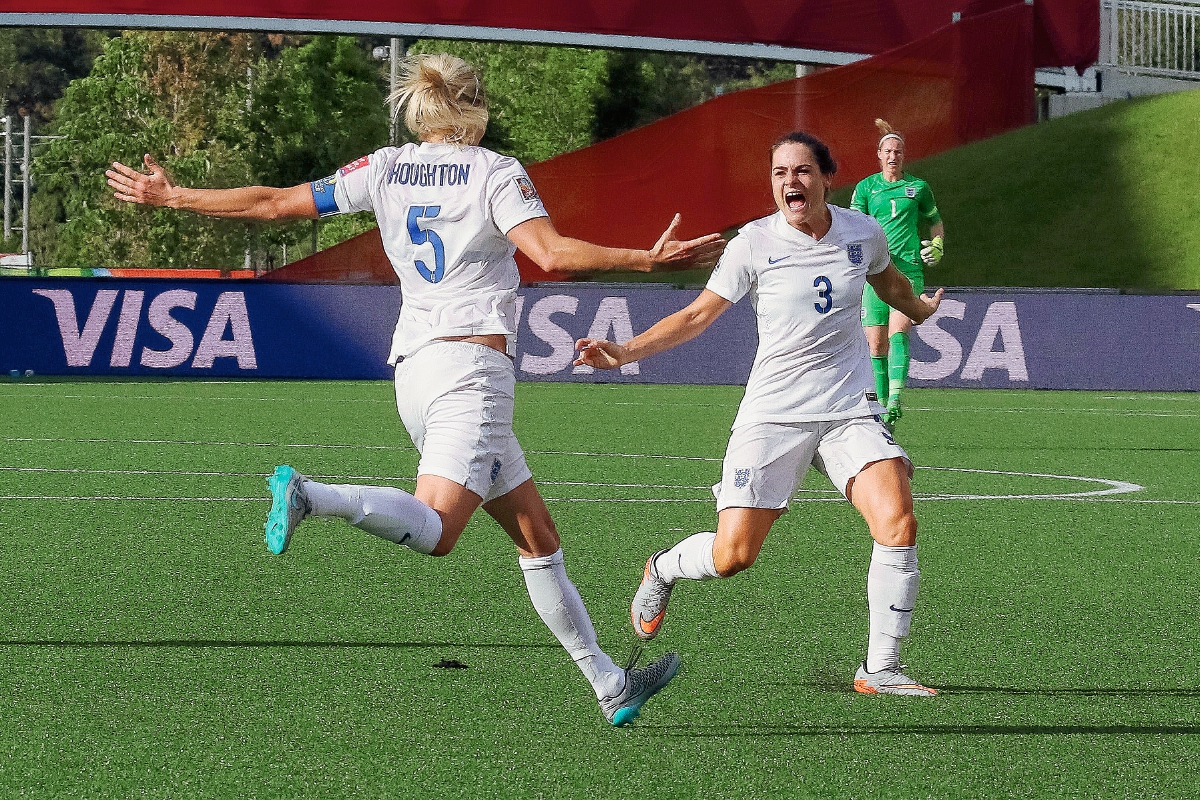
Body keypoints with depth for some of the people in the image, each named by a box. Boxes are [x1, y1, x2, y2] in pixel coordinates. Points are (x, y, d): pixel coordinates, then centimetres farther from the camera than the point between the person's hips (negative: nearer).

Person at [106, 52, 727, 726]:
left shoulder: (386, 170, 11)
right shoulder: (496, 172, -2)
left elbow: (274, 204, 11)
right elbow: (552, 254, -18)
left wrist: (172, 197, 21)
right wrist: (649, 261, -17)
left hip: (415, 366, 7)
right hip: (472, 363, -7)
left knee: (539, 537, 10)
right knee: (434, 531, -22)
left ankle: (612, 686, 11)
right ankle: (312, 495, -39)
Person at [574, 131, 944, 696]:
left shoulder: (862, 232, 3)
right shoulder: (755, 244, -7)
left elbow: (889, 282, 27)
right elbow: (697, 316, 1)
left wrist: (921, 309, 46)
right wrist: (622, 353, -11)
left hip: (850, 410, 2)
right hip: (772, 415, -2)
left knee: (898, 522, -21)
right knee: (732, 556, -9)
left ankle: (879, 670, -9)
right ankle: (662, 569, 29)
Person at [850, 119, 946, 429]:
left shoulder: (919, 188, 9)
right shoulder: (866, 187, 7)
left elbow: (935, 221, 25)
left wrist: (938, 247, 8)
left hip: (909, 268, -1)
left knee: (898, 333, -21)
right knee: (876, 344, 2)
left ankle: (895, 400, -32)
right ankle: (882, 402, 16)